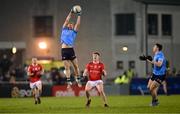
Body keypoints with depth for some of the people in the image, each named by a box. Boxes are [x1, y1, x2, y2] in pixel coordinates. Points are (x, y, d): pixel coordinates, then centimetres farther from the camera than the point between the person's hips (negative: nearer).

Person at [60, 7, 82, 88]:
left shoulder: (74, 32, 16)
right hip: (64, 50, 0)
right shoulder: (64, 30, 17)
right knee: (67, 67, 1)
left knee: (76, 66, -1)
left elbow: (78, 24, 10)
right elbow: (67, 20, 18)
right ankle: (69, 82, 3)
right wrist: (71, 13, 23)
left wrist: (79, 15, 14)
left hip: (71, 50, 0)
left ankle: (78, 80, 11)